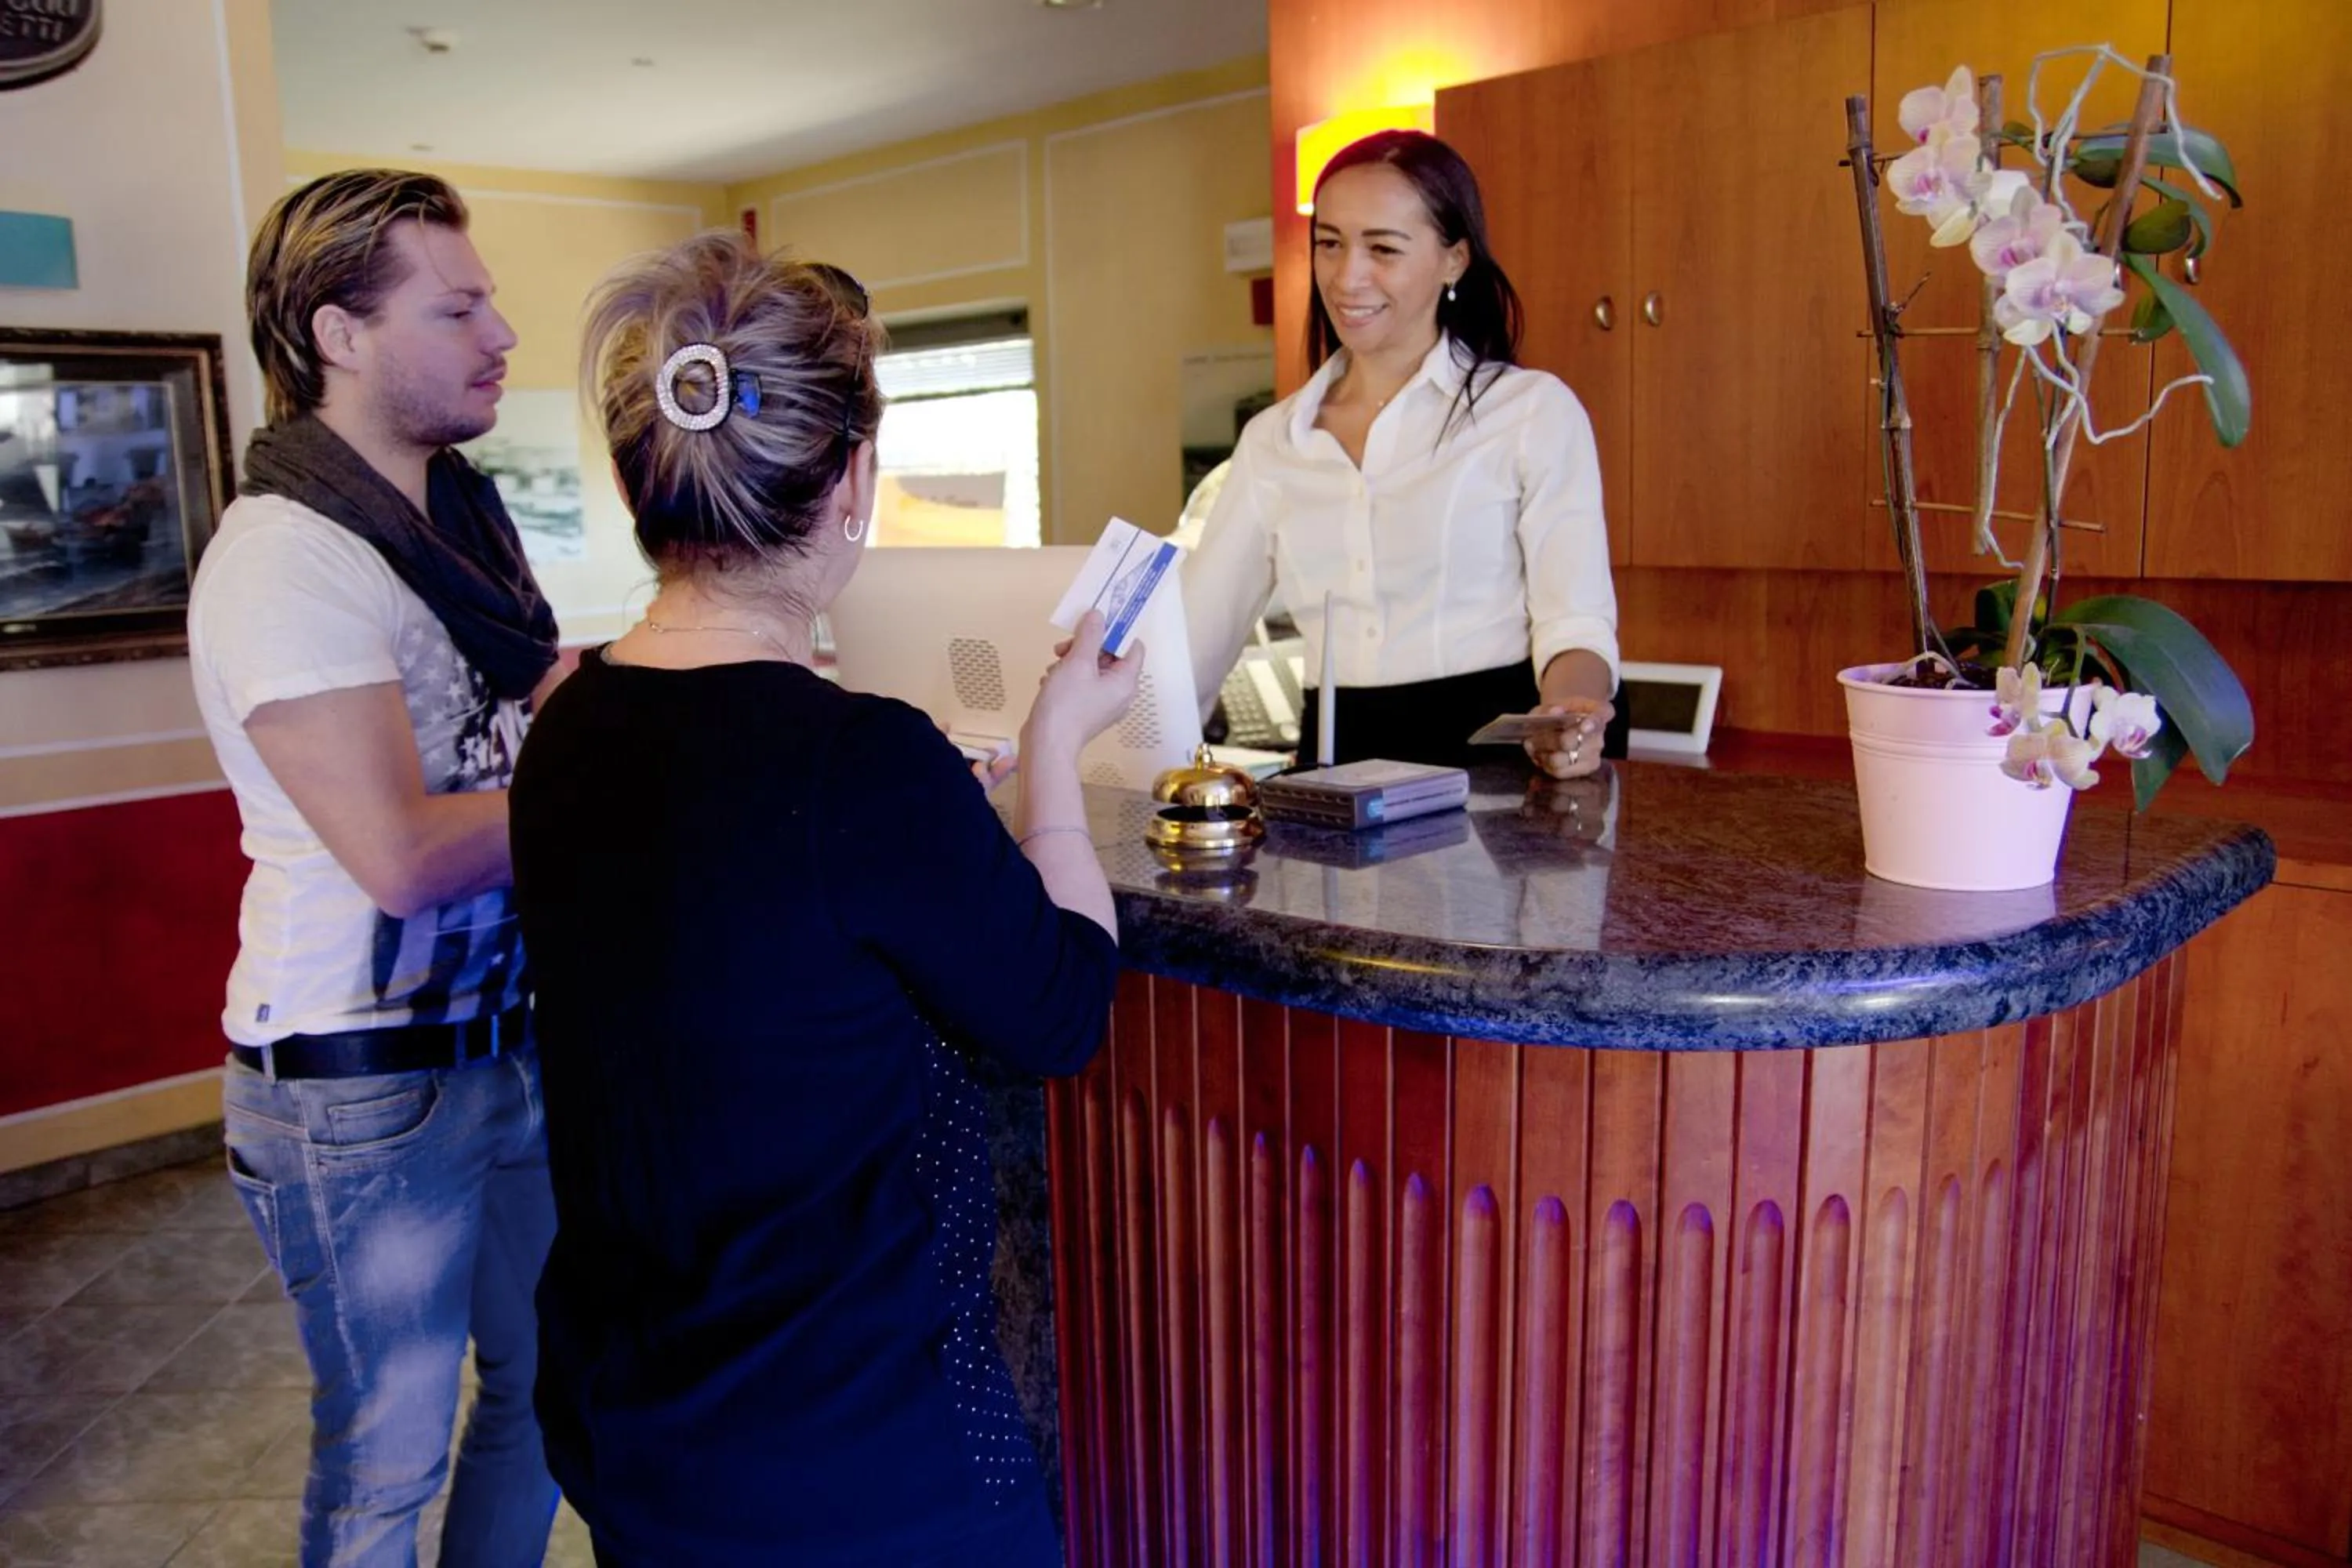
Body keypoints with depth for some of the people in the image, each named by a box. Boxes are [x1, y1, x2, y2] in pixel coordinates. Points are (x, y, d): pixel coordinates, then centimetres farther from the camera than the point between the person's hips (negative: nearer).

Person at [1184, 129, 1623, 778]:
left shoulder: (1535, 411, 2)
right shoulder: (1272, 440, 14)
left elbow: (1575, 621, -5)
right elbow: (1194, 633, 9)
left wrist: (1568, 718, -27)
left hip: (1492, 757, -3)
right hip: (1337, 763, 4)